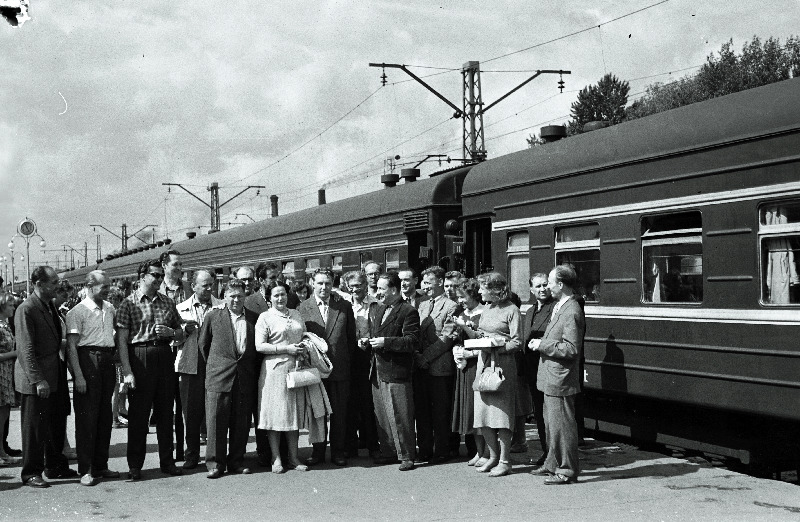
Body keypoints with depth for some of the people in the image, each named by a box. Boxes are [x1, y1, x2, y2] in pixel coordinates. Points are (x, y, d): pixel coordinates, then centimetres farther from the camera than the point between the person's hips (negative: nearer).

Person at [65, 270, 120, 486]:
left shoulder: (110, 309, 12)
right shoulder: (77, 312, -8)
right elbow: (71, 346, -12)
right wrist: (78, 375, -18)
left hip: (107, 361, 7)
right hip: (87, 361, -7)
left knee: (105, 416, 11)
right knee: (87, 417, -3)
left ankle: (100, 465, 20)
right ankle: (85, 470, 3)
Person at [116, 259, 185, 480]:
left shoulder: (168, 303, 12)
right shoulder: (129, 303, -2)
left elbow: (181, 335, 18)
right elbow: (122, 340, -7)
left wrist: (171, 332, -6)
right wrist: (127, 371, -14)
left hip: (164, 357, 4)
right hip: (139, 358, -4)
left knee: (165, 411, 8)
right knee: (138, 413, 0)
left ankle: (167, 461, 18)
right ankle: (135, 465, 9)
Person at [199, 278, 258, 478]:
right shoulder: (213, 316, 4)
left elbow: (257, 347, 14)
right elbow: (203, 343, 11)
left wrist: (252, 372, 8)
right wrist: (213, 364, 11)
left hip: (245, 379, 2)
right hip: (219, 378, -2)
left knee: (241, 424, 6)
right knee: (216, 421, -2)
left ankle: (236, 461, 16)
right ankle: (215, 463, 5)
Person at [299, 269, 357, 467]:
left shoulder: (344, 306, 5)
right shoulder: (303, 308, 1)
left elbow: (351, 337, 8)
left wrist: (348, 361, 5)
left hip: (340, 369, 1)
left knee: (339, 412, 5)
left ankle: (338, 451, 16)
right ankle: (318, 451, 17)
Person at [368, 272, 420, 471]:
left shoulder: (408, 311, -8)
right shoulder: (375, 310, 18)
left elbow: (413, 341, -15)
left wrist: (386, 342, -20)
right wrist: (366, 342, 7)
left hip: (397, 371, -8)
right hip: (377, 370, 8)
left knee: (400, 416, -5)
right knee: (381, 415, 11)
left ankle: (406, 455, 4)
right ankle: (388, 451, 21)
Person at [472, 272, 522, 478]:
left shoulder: (511, 310, -6)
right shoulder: (486, 309, 16)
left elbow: (517, 343, -9)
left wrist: (497, 346, -19)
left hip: (502, 363, -7)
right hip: (483, 362, 7)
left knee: (501, 413, -4)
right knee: (483, 413, 6)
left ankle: (504, 461, 3)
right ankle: (493, 456, 18)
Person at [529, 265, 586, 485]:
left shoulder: (571, 312, -20)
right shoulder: (558, 307, 12)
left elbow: (571, 349, -23)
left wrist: (543, 345, -18)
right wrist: (540, 343, 9)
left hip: (560, 381, -10)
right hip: (550, 378, 10)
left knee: (561, 424, -3)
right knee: (551, 423, 19)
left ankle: (567, 470, 6)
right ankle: (553, 464, 31)